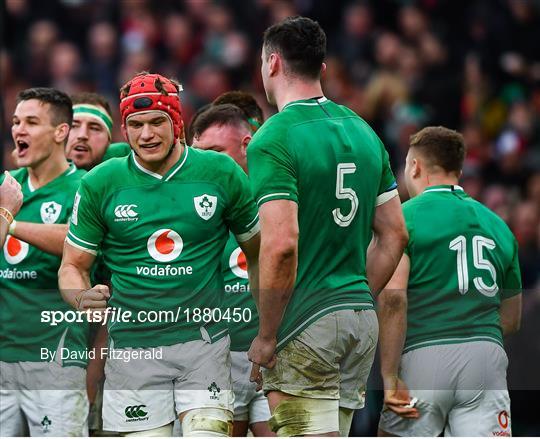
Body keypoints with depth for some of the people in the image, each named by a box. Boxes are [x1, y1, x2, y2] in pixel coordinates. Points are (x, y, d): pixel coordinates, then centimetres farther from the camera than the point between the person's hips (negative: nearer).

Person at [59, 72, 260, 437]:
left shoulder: (221, 174, 2)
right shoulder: (100, 185, 2)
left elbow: (257, 253, 12)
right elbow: (73, 265, 9)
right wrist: (82, 297, -15)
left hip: (203, 341, 0)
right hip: (133, 348, 1)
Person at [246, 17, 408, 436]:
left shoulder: (273, 141, -12)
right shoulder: (362, 131, 12)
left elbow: (281, 244, -21)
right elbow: (394, 235, 15)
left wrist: (266, 336, -13)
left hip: (305, 324, -8)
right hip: (361, 320, 8)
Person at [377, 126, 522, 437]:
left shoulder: (405, 217, 1)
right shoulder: (496, 224, 18)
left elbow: (392, 298, -13)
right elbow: (511, 320, 23)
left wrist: (390, 378, -13)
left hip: (424, 356, -4)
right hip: (488, 357, 4)